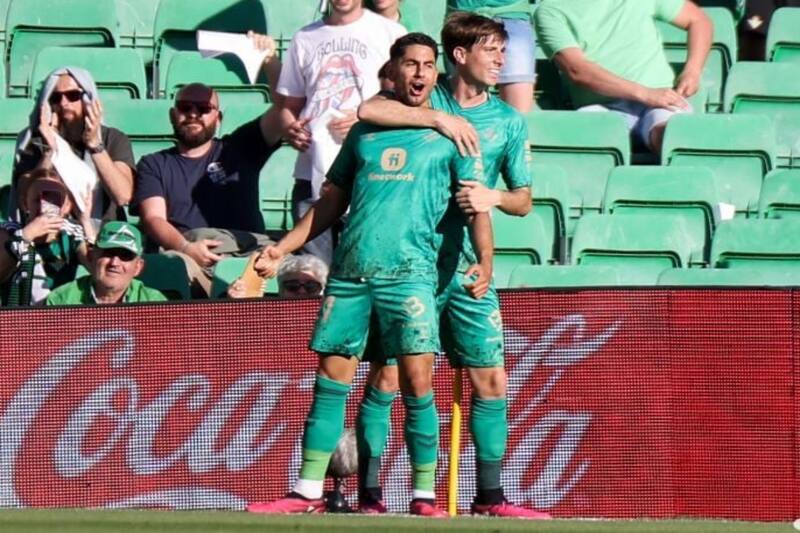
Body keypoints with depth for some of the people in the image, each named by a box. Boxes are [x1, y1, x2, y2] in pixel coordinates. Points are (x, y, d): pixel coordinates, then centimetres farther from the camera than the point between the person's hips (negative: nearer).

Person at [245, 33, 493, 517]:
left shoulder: (448, 136, 8)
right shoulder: (365, 132, 17)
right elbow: (332, 202, 22)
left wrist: (485, 259, -16)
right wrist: (281, 249, 18)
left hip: (409, 272, -3)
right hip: (349, 272, 4)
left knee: (417, 379, -11)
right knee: (331, 380, 3)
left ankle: (425, 496, -6)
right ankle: (308, 493, 7)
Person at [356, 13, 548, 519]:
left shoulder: (509, 121, 7)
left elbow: (524, 200, 11)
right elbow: (367, 110, -20)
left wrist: (494, 196, -11)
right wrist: (439, 118, -22)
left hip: (465, 268, 3)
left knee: (491, 382, 0)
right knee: (385, 377, -3)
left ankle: (490, 497, 8)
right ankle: (370, 495, 1)